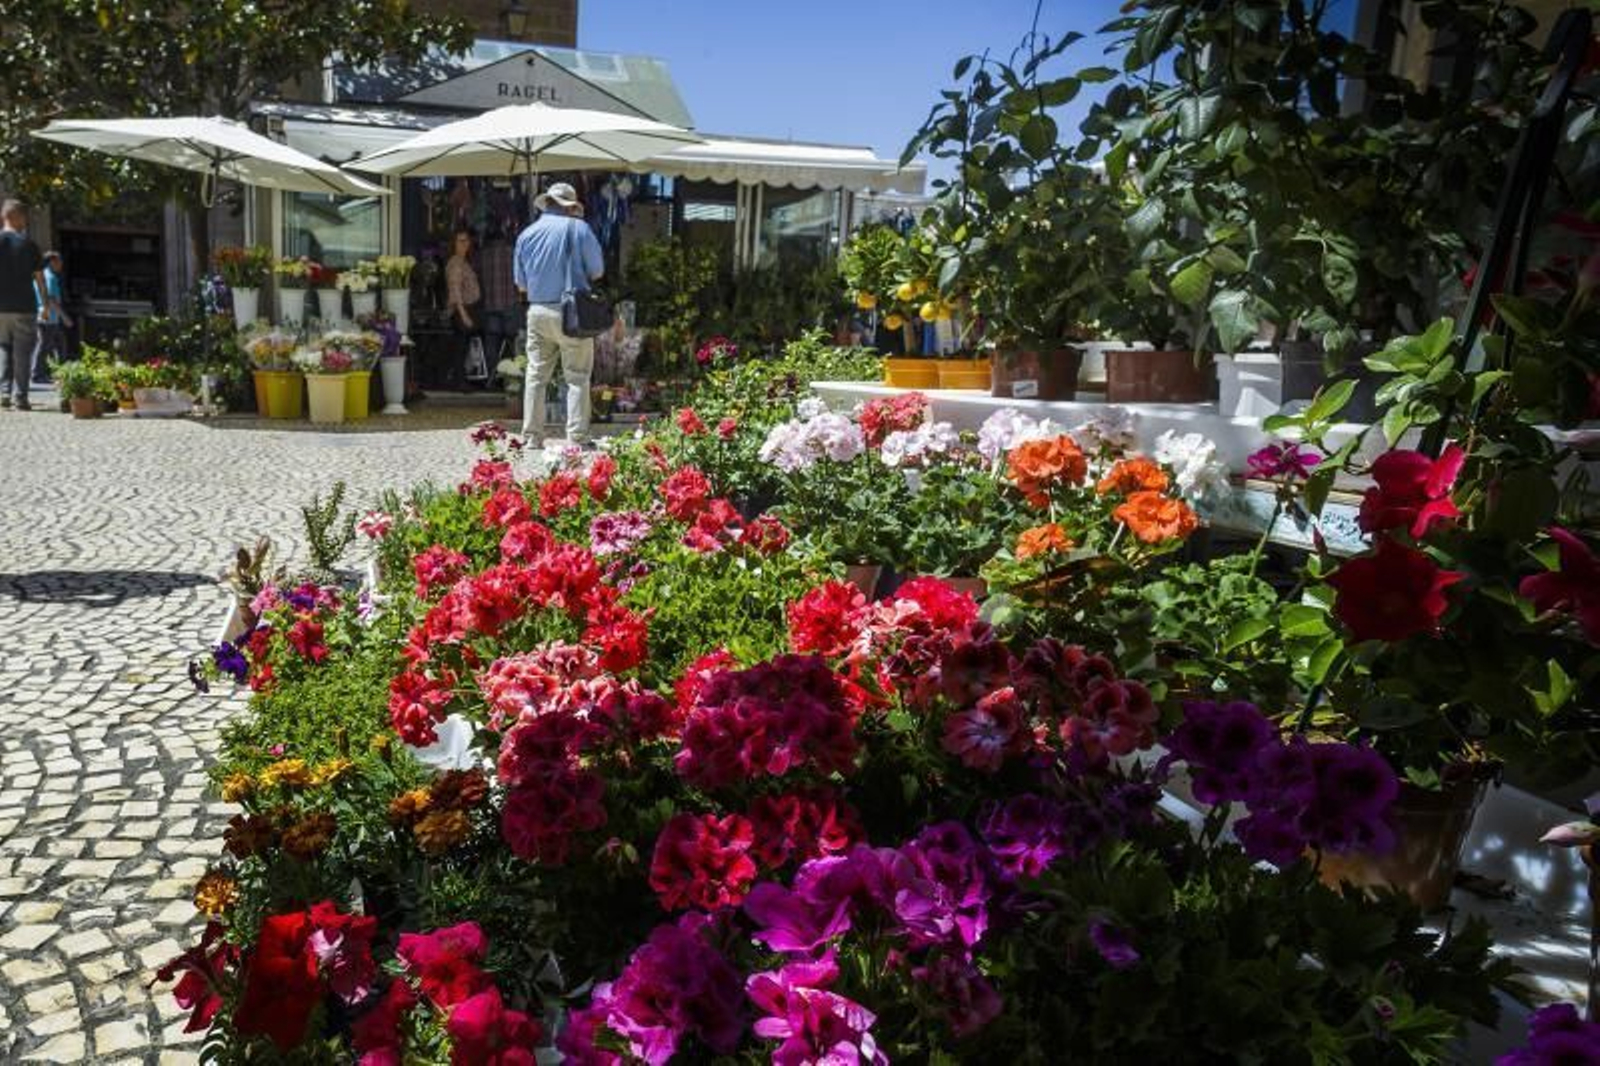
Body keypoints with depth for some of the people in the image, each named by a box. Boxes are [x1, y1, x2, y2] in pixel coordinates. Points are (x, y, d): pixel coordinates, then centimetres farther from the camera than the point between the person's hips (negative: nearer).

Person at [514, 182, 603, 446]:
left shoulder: (526, 234, 9)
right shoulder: (578, 228, -4)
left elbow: (521, 283, 12)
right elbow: (597, 271, 0)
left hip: (537, 312, 4)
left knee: (535, 376, 9)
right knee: (577, 377, 1)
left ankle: (532, 436, 11)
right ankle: (577, 437, -1)